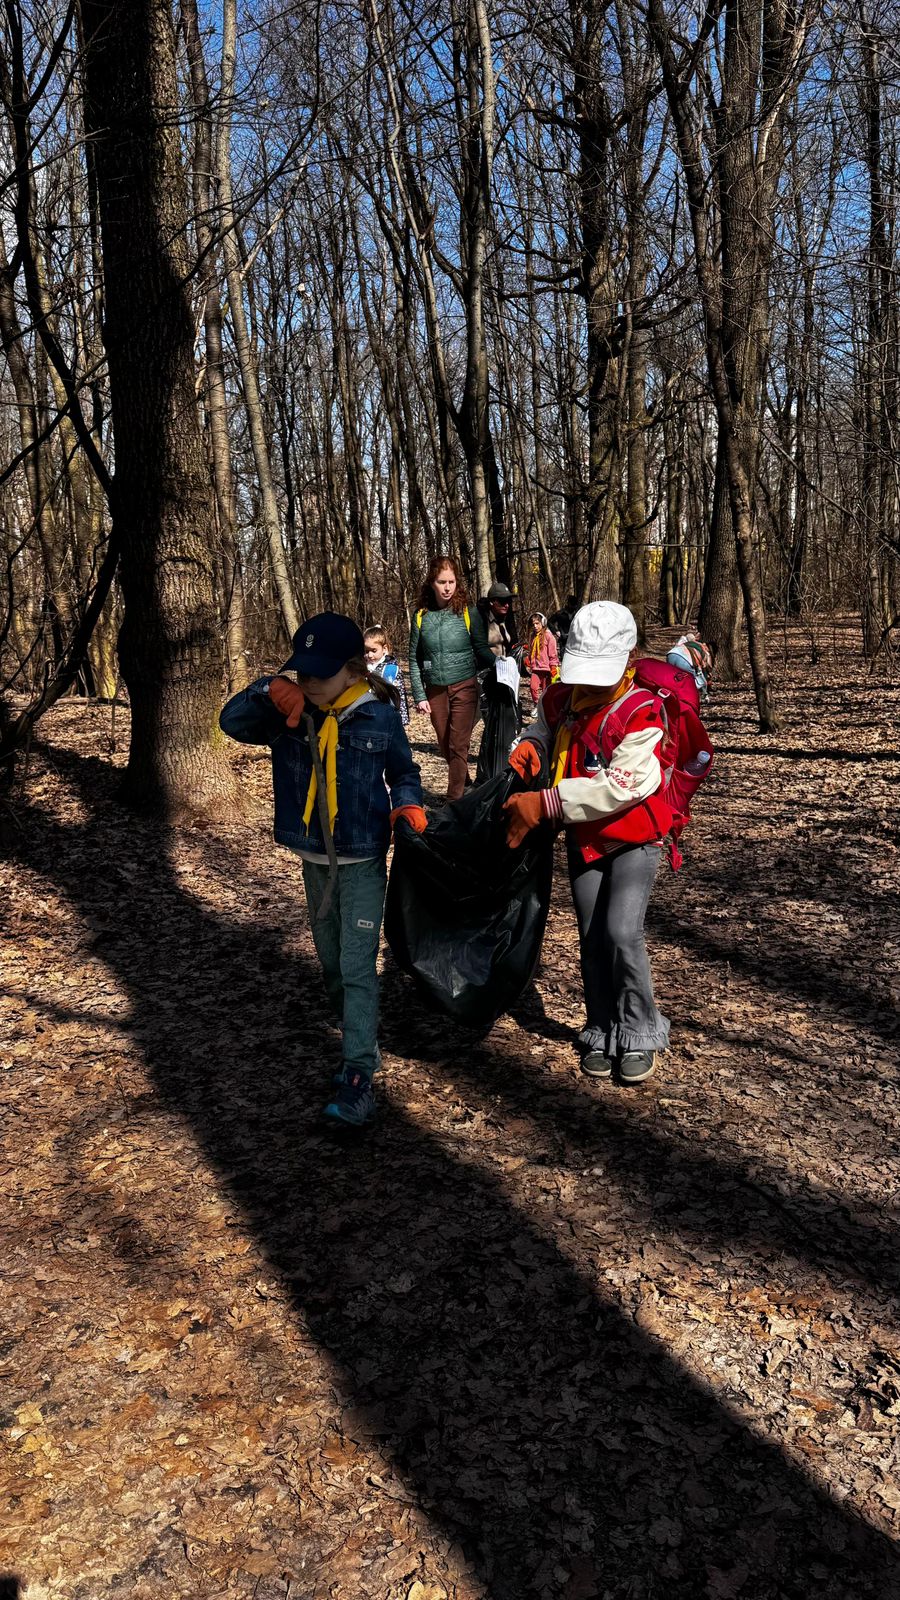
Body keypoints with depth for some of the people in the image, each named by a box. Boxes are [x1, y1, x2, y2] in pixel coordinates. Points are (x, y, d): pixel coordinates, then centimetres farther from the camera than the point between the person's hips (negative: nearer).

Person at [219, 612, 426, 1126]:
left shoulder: (379, 717, -11)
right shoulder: (291, 714, -4)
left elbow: (404, 773, 2)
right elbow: (232, 722, -7)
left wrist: (407, 804, -18)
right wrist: (267, 691, -23)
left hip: (363, 861, -5)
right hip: (314, 860, 5)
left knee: (358, 967, -8)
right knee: (331, 963, 17)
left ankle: (359, 1077, -5)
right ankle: (364, 1044, 35)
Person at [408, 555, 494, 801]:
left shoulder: (469, 612, -4)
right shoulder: (422, 616, 2)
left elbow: (482, 649, -1)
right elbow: (414, 659, 5)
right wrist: (419, 695, -1)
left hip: (464, 688, -3)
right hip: (434, 691, 3)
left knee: (458, 745, -4)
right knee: (444, 746, 12)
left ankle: (455, 800, 3)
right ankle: (464, 780, 35)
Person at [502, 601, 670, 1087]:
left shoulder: (641, 712, -23)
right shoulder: (560, 697, -5)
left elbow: (619, 786, -31)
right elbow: (544, 728, 17)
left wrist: (546, 804, -33)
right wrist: (529, 746, -9)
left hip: (634, 839, -5)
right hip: (583, 841, 5)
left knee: (622, 932, -16)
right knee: (592, 939, 9)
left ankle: (639, 1034, 5)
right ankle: (601, 1033, 25)